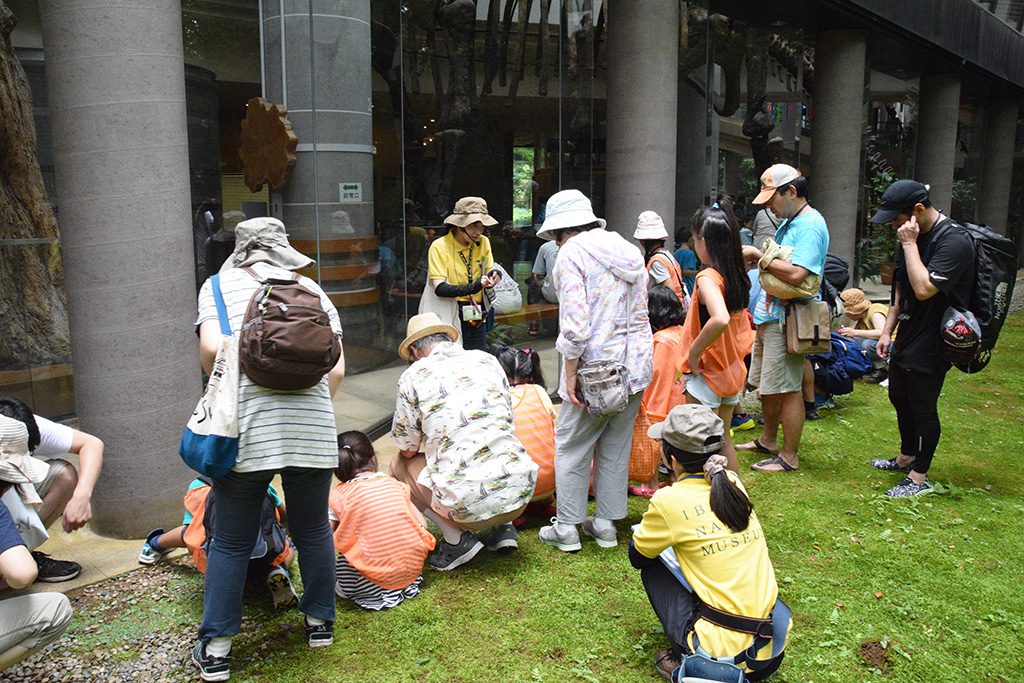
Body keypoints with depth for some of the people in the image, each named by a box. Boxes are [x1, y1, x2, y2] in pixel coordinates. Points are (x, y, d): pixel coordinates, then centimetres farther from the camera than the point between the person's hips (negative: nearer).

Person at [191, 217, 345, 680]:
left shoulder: (219, 286, 10)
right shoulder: (311, 290, 15)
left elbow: (211, 349, -7)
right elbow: (337, 369, 7)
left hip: (246, 429, -2)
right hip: (313, 428, 2)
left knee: (231, 542, 10)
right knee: (313, 530, 18)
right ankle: (320, 623, 32)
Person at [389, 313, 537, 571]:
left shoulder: (413, 376, 0)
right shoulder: (488, 360, 12)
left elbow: (407, 450, 7)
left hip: (469, 503, -5)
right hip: (522, 493, 5)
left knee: (400, 465, 19)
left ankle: (457, 539, 6)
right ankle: (501, 528, 18)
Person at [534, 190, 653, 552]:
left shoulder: (572, 253, -10)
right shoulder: (628, 250, 13)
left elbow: (575, 323, -19)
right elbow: (639, 314, 14)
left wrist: (570, 374, -13)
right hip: (636, 365, 7)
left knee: (571, 446, 7)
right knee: (616, 447, 15)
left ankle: (566, 528, 15)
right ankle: (606, 524, 24)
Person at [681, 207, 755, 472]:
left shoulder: (708, 277, -22)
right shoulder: (737, 275, 2)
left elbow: (720, 319, -39)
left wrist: (694, 351, -27)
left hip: (707, 374, -8)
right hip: (733, 371, 8)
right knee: (723, 439, 21)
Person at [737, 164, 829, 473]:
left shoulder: (810, 225, -16)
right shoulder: (789, 222, 16)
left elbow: (795, 274, -28)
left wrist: (759, 255, -18)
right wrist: (754, 259, 5)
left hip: (787, 320, -10)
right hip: (769, 315, 10)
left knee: (787, 389, -2)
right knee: (766, 384, 20)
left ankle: (789, 457, 9)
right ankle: (768, 440, 36)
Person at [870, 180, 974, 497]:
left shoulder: (954, 241, -22)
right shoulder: (912, 236, 6)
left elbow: (923, 289, -31)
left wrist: (910, 244, -25)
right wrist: (887, 330, 13)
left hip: (931, 344, -9)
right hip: (907, 337, 9)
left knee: (923, 408, 1)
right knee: (899, 398, 21)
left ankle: (919, 477, 16)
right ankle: (907, 457, 42)